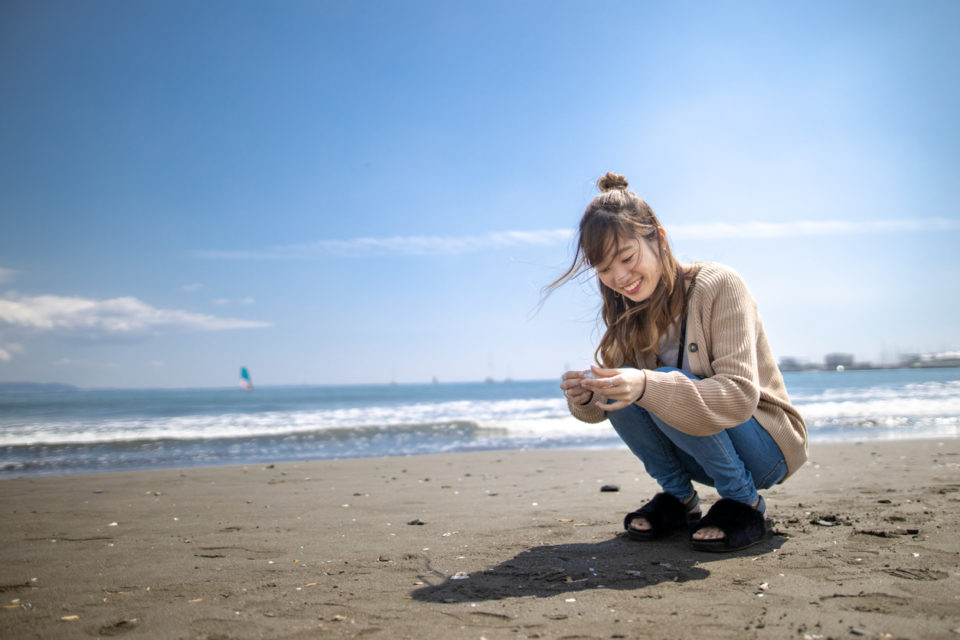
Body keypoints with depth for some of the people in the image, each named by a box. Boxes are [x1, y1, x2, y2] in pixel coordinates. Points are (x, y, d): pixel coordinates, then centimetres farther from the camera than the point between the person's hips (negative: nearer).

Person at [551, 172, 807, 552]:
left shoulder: (719, 286, -21)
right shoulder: (630, 314, -2)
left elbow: (740, 396, -30)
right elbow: (611, 400, -3)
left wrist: (648, 386, -45)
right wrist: (584, 398, -28)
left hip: (767, 447, -5)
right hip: (698, 450, 5)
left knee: (664, 385, -29)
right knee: (621, 388, -19)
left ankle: (745, 505, -11)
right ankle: (678, 498, 0)